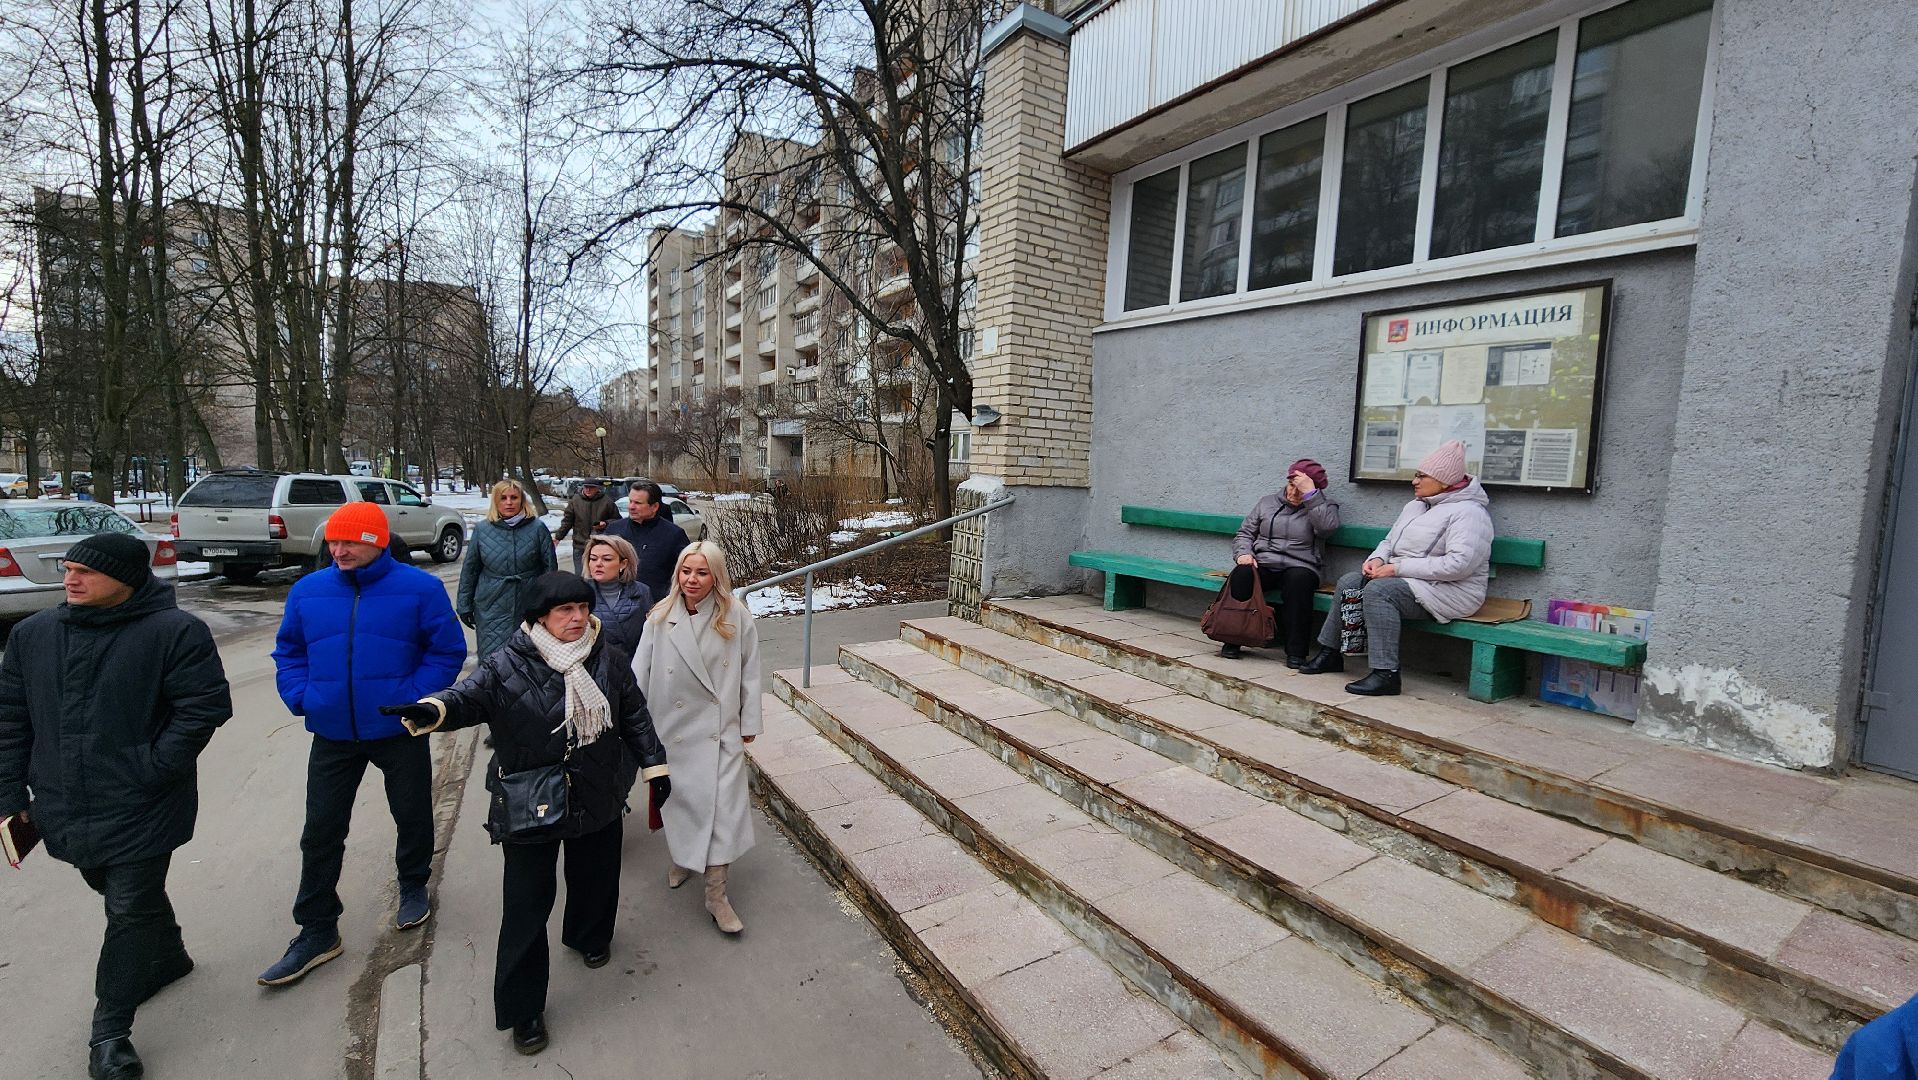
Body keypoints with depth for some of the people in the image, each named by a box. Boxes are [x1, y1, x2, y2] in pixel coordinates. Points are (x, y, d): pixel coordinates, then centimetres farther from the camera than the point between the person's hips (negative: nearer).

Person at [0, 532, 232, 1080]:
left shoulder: (174, 632, -14)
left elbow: (205, 706, -15)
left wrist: (152, 770, -17)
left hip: (140, 810, -6)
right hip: (66, 809, 6)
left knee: (132, 912, 1)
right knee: (122, 897, 23)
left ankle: (110, 1034, 14)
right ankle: (168, 956, 47)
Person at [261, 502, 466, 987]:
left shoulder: (419, 588, -11)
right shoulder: (307, 590, 1)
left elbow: (447, 651, -8)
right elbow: (289, 652, 13)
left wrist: (413, 696, -18)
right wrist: (300, 696, -3)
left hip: (399, 730, -3)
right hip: (332, 734, 3)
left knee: (413, 817, 14)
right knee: (321, 831, 9)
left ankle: (413, 887, 40)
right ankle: (317, 931, 23)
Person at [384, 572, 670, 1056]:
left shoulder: (610, 659, -4)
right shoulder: (507, 666, -15)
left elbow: (634, 715, 3)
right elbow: (467, 697, -26)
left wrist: (654, 765, 4)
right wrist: (431, 710, -49)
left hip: (598, 801, 4)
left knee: (596, 877, 22)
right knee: (527, 905, 5)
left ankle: (589, 935, 54)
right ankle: (523, 1008, 23)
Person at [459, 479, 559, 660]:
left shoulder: (538, 528, -2)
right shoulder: (482, 530, 2)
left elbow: (550, 567, 1)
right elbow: (470, 570, 8)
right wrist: (464, 605, 8)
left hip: (530, 606, -1)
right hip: (493, 608, 1)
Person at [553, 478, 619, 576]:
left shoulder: (607, 502, -2)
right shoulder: (575, 500, 3)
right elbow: (567, 521, 9)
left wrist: (605, 524, -13)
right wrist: (558, 537, 3)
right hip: (580, 547, 1)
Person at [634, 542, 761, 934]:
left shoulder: (736, 617, -9)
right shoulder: (660, 618, -7)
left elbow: (749, 671, -2)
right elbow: (640, 674, -3)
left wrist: (749, 722, 2)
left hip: (720, 729, -1)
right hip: (673, 728, 1)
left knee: (721, 805, -3)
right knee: (679, 802, 15)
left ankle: (716, 894, 11)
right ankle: (682, 858, 45)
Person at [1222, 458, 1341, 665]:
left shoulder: (1323, 506, 11)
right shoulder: (1268, 502, 19)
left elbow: (1327, 526, -14)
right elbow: (1244, 533, 18)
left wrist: (1310, 493, -14)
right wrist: (1243, 553, -4)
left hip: (1299, 567, -2)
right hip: (1262, 564, 2)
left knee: (1299, 579, -37)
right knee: (1242, 573, -32)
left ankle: (1296, 651, -29)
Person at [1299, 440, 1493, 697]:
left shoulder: (1468, 512, -13)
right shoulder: (1415, 506, 16)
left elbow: (1459, 563, -25)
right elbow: (1390, 541, 22)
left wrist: (1398, 568, -23)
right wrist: (1378, 558, -4)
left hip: (1450, 590, -9)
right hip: (1404, 580, 9)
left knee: (1378, 590, -30)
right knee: (1349, 582, -7)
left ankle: (1386, 674, -29)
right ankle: (1330, 652, 2)